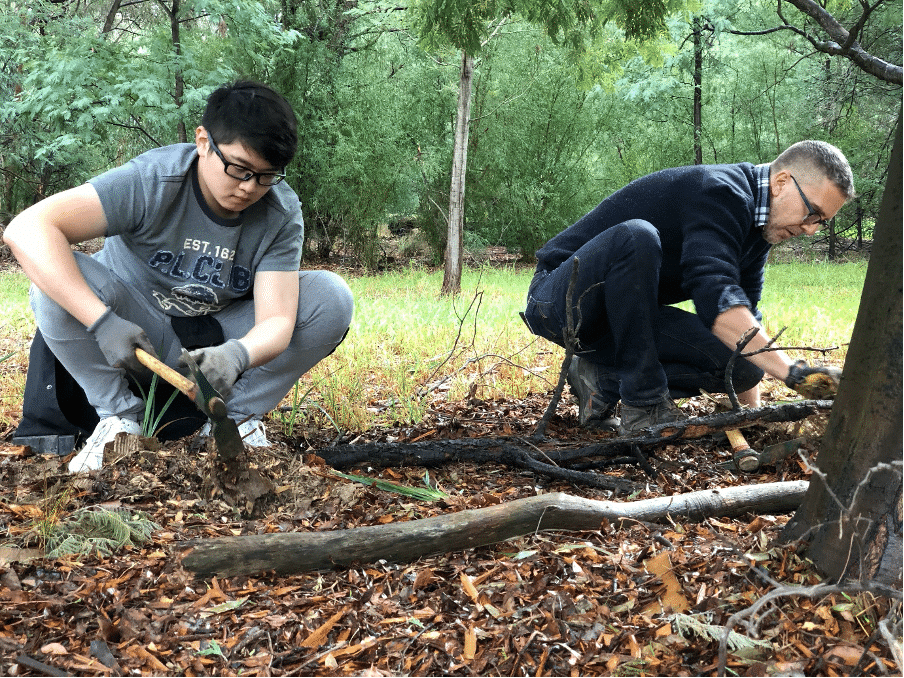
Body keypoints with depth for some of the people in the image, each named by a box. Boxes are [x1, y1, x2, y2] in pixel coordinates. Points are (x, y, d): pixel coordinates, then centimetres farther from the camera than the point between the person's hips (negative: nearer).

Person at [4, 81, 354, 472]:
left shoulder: (283, 215, -17)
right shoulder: (152, 182, -27)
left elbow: (276, 321, -25)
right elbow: (26, 229, -37)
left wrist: (237, 354, -50)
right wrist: (103, 322, -45)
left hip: (220, 343, 2)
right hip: (136, 336, -2)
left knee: (332, 296, -19)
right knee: (56, 281, -32)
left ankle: (236, 417, -6)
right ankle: (119, 416, -11)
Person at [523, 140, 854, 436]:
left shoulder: (759, 227, 7)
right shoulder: (718, 192, -23)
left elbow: (746, 314, 12)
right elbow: (715, 297, -38)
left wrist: (754, 414, 7)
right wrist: (792, 371, -42)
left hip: (622, 317, 8)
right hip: (559, 299, -8)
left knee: (741, 361, -10)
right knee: (637, 237, -39)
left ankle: (604, 379, 0)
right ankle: (643, 406, -27)